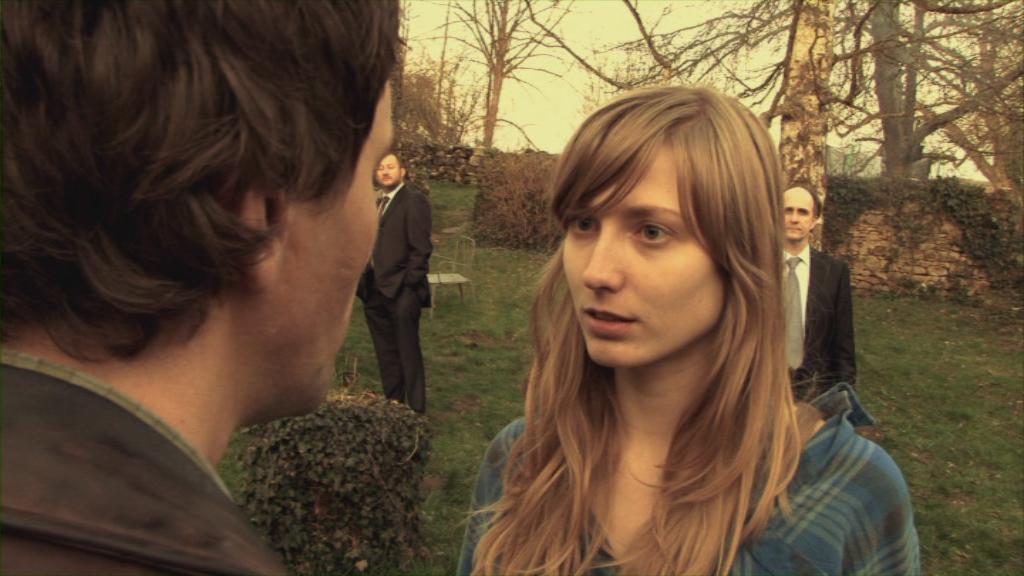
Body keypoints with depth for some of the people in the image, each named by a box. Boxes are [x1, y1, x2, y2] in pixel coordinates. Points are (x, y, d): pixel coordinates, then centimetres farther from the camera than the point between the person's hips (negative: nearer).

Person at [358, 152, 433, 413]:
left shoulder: (414, 200, -6)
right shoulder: (374, 203, 16)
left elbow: (421, 247, -13)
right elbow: (370, 245, 16)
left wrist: (409, 284, -17)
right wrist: (364, 283, 7)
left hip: (400, 290, -7)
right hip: (374, 291, 7)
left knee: (408, 353, 1)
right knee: (385, 354, 15)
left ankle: (416, 410, 10)